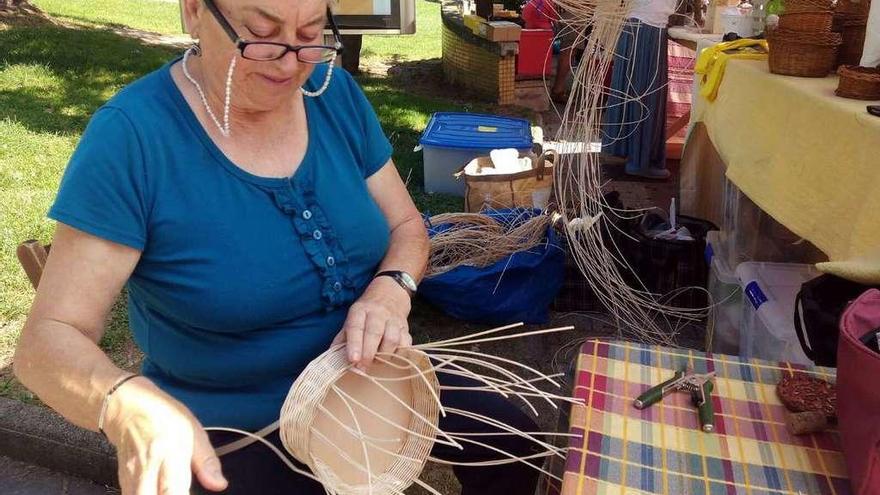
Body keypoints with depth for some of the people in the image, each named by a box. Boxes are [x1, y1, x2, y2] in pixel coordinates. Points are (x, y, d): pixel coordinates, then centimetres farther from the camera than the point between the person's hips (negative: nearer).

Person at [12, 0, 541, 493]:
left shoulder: (336, 94, -6)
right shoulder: (132, 136, -21)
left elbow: (407, 226, 2)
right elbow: (50, 338, -21)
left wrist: (391, 289, -21)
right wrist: (132, 409, -43)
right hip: (233, 435, -4)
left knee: (512, 440, -2)